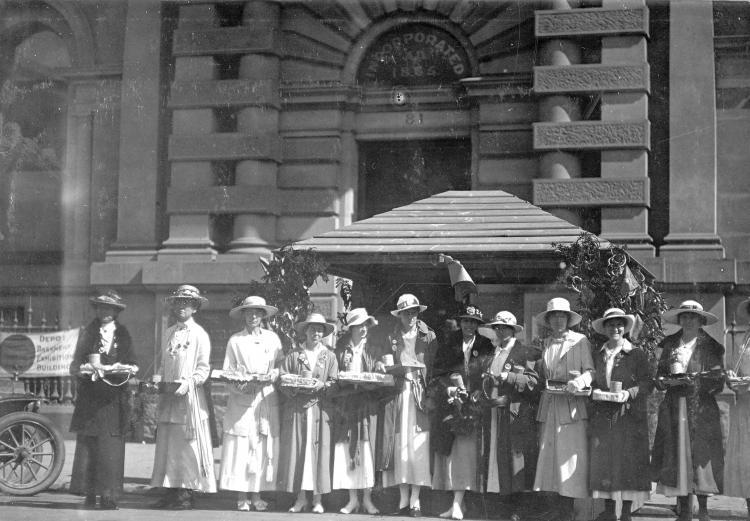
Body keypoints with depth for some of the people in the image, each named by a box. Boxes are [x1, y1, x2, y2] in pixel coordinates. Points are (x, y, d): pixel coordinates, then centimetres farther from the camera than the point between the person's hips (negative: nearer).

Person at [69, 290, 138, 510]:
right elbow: (75, 366, 6)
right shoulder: (88, 333, 10)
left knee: (111, 448, -5)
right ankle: (89, 495, 0)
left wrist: (128, 369, -7)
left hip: (114, 399, 0)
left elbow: (133, 365, 14)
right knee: (87, 446, -5)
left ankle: (108, 497, -4)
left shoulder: (123, 335, 13)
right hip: (90, 398, 0)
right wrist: (85, 369, -14)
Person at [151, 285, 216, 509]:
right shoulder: (168, 333, 15)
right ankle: (170, 492, 7)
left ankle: (187, 493, -3)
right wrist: (159, 381, 5)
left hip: (189, 395, -6)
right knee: (166, 442, 3)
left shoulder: (199, 334, -2)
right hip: (168, 395, 6)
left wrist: (188, 384, -17)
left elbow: (203, 368, -5)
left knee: (187, 443, -6)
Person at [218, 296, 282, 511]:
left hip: (267, 398, 2)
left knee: (264, 446, -1)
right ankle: (242, 496, 0)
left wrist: (275, 373, -9)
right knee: (240, 445, -5)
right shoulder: (235, 340, 5)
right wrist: (238, 385, -13)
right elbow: (226, 371, 3)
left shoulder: (272, 338, 11)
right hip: (241, 398, -2)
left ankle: (257, 495, 5)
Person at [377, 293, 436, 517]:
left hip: (420, 392, -1)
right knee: (399, 445, -1)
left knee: (418, 446, -6)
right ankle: (403, 500, 2)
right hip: (398, 393, 2)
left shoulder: (428, 336, 7)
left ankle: (415, 500, -4)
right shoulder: (392, 337, 12)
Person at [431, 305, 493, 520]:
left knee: (465, 451, -13)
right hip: (449, 403, 3)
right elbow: (437, 374, 10)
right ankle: (457, 502, 7)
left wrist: (478, 394, -11)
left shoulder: (486, 347, 7)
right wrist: (449, 386, -6)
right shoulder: (448, 346, 13)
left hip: (472, 403, -3)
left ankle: (458, 504, -18)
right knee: (448, 451, -1)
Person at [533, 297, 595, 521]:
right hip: (549, 404, 5)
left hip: (573, 403, -5)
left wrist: (579, 382, -20)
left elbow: (590, 371, -5)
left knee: (570, 453, -9)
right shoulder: (546, 343, 16)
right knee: (550, 452, 2)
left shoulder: (581, 341, 2)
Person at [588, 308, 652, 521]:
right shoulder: (597, 356, 15)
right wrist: (594, 392, -3)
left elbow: (647, 383, -4)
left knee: (628, 462, -4)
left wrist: (628, 394, -18)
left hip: (628, 416, -4)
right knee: (602, 462, 1)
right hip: (602, 416, 4)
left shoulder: (637, 354, 1)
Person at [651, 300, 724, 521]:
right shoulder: (669, 345, 12)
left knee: (701, 454, -5)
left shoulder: (710, 347, 3)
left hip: (702, 411, -2)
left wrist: (693, 381, -16)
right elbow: (659, 376, 13)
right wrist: (668, 381, -8)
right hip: (674, 409, 2)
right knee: (678, 456, 0)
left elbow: (718, 382, -2)